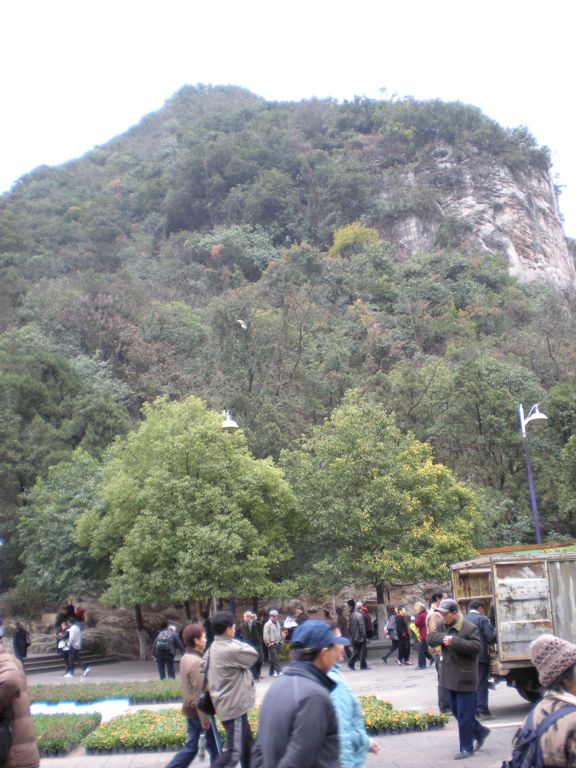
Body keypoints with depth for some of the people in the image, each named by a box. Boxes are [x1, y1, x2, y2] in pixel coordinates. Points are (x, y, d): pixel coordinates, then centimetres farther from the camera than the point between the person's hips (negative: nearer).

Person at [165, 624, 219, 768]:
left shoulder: (186, 658, 6)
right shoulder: (196, 662, -24)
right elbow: (199, 693, -23)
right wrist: (205, 718, -18)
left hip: (190, 709, 8)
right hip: (198, 711, -8)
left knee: (191, 746, 15)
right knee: (213, 742, 10)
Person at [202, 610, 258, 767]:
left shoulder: (213, 648, 6)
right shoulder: (231, 649, -23)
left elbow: (202, 669, 11)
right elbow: (253, 655, -11)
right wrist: (238, 642, 0)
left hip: (228, 705, 10)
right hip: (234, 707, -10)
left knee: (247, 745, 20)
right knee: (234, 752, -5)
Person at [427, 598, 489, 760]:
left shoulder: (469, 628, -16)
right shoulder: (443, 626, 7)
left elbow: (476, 646, -24)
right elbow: (430, 638, 0)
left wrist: (454, 641, -29)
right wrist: (443, 637, -20)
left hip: (464, 678, -8)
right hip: (450, 677, 8)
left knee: (464, 715, 1)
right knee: (457, 712, 18)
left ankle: (466, 748, 13)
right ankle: (480, 731, 36)